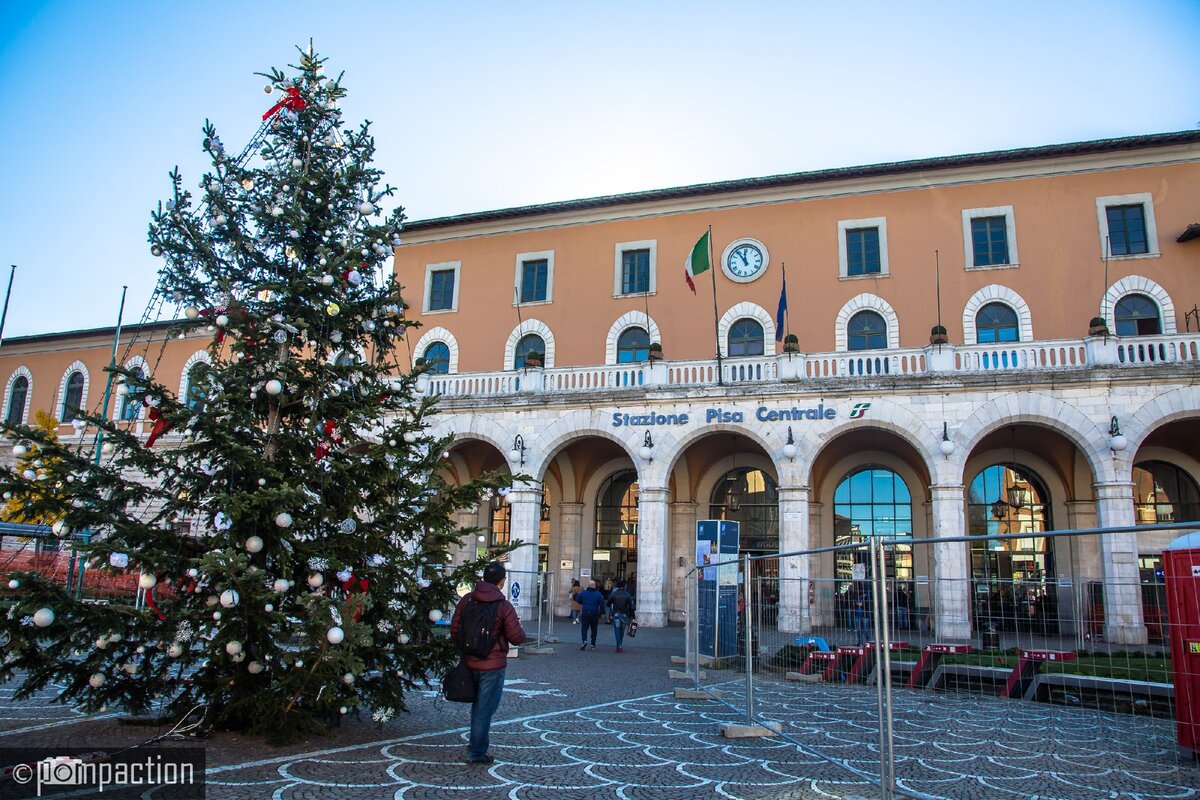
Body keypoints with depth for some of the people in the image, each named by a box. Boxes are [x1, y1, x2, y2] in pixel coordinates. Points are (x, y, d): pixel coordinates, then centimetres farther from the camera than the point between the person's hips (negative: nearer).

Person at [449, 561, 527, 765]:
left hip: (470, 662, 6)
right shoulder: (504, 606, -15)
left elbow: (454, 630, 5)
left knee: (478, 703, 24)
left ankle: (476, 742, 34)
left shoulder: (466, 601, 0)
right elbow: (516, 638, -12)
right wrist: (520, 628, 9)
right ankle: (476, 752, 12)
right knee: (484, 708, 4)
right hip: (493, 665, -5)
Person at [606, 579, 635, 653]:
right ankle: (619, 646, 22)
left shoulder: (613, 594, -4)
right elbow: (631, 606, -2)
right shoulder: (627, 595, -2)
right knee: (622, 631, 15)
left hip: (616, 614, -2)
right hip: (624, 615, 2)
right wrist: (630, 615, 6)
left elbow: (608, 604, 3)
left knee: (617, 630, 0)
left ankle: (619, 646, -10)